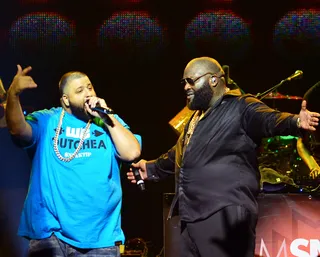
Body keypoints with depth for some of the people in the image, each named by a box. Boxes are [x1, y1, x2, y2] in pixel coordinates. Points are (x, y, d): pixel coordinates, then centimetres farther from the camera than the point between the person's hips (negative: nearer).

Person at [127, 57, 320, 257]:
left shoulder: (240, 107, -6)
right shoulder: (197, 117, 25)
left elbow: (269, 119, -24)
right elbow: (181, 153, 40)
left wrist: (296, 122, -45)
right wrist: (152, 168, 50)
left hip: (225, 214, -10)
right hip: (192, 216, 10)